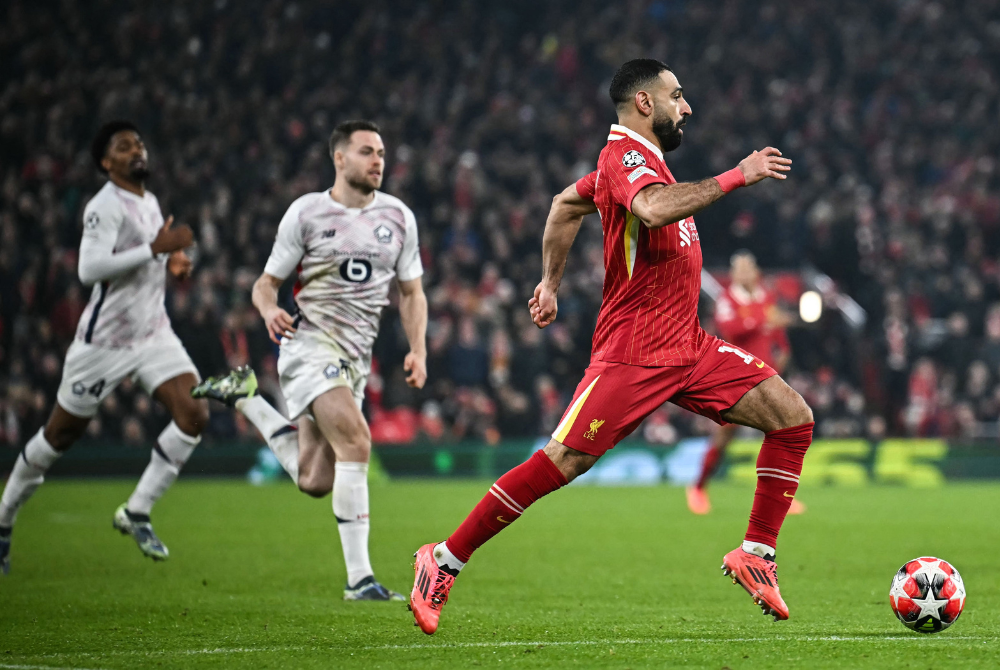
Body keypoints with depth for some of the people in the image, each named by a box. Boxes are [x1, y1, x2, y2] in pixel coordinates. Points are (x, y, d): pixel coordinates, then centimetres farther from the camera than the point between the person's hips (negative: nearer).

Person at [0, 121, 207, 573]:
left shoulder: (149, 203, 11)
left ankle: (136, 513, -4)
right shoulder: (105, 207, -17)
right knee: (61, 434, 5)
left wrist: (171, 263, 5)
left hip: (153, 332, 7)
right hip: (105, 340, -7)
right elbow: (90, 268, -30)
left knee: (194, 414, -14)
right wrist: (154, 248, -30)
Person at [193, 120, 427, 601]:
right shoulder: (307, 213, -2)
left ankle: (244, 396, 31)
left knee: (314, 482, 9)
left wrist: (418, 350, 0)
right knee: (355, 440, -27)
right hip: (310, 341, -6)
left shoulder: (398, 217, 9)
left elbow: (411, 292, 15)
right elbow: (267, 282, 3)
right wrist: (269, 310, -21)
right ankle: (359, 577, -26)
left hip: (356, 357, 6)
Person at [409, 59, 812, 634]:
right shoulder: (625, 155, -12)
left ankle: (757, 554, 6)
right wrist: (737, 177, -28)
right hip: (632, 352, -9)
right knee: (562, 462, -12)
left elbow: (566, 205, 31)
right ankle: (443, 562, 0)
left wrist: (551, 281, 32)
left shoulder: (639, 157, 17)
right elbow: (656, 209, -35)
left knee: (794, 419, -1)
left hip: (689, 348, 9)